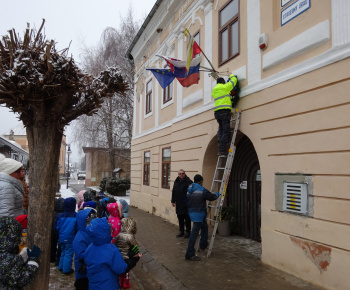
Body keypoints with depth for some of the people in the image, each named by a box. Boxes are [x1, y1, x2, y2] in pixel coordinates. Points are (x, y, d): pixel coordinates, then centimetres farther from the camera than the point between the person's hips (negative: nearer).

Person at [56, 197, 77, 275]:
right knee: (69, 254, 5)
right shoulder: (76, 216, -14)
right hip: (70, 239, -5)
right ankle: (66, 269, 9)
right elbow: (77, 228, -9)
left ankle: (61, 267, 31)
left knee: (63, 252, 22)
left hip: (62, 238, 5)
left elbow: (57, 228, 6)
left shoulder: (61, 216, -2)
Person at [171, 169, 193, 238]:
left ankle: (188, 232, 15)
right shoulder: (176, 182, 9)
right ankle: (181, 231, 25)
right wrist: (173, 201, 15)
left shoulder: (189, 182, -10)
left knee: (187, 219, 2)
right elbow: (173, 192, 16)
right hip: (178, 204, 5)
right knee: (180, 218, 12)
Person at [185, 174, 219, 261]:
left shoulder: (189, 189, 6)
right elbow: (212, 197, -4)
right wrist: (217, 194, 16)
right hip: (198, 214, -9)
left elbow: (186, 201, 13)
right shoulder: (202, 190, -16)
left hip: (191, 212, 9)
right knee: (194, 233, -6)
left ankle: (203, 244, 42)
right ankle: (189, 254, -3)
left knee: (204, 227, 27)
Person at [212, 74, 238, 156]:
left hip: (217, 112, 7)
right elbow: (234, 80, 14)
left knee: (221, 129, 8)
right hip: (225, 110, -7)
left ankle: (220, 149, -4)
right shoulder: (225, 87, 3)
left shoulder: (214, 90, 21)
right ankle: (222, 149, -18)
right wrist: (231, 75, 35)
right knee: (226, 130, -9)